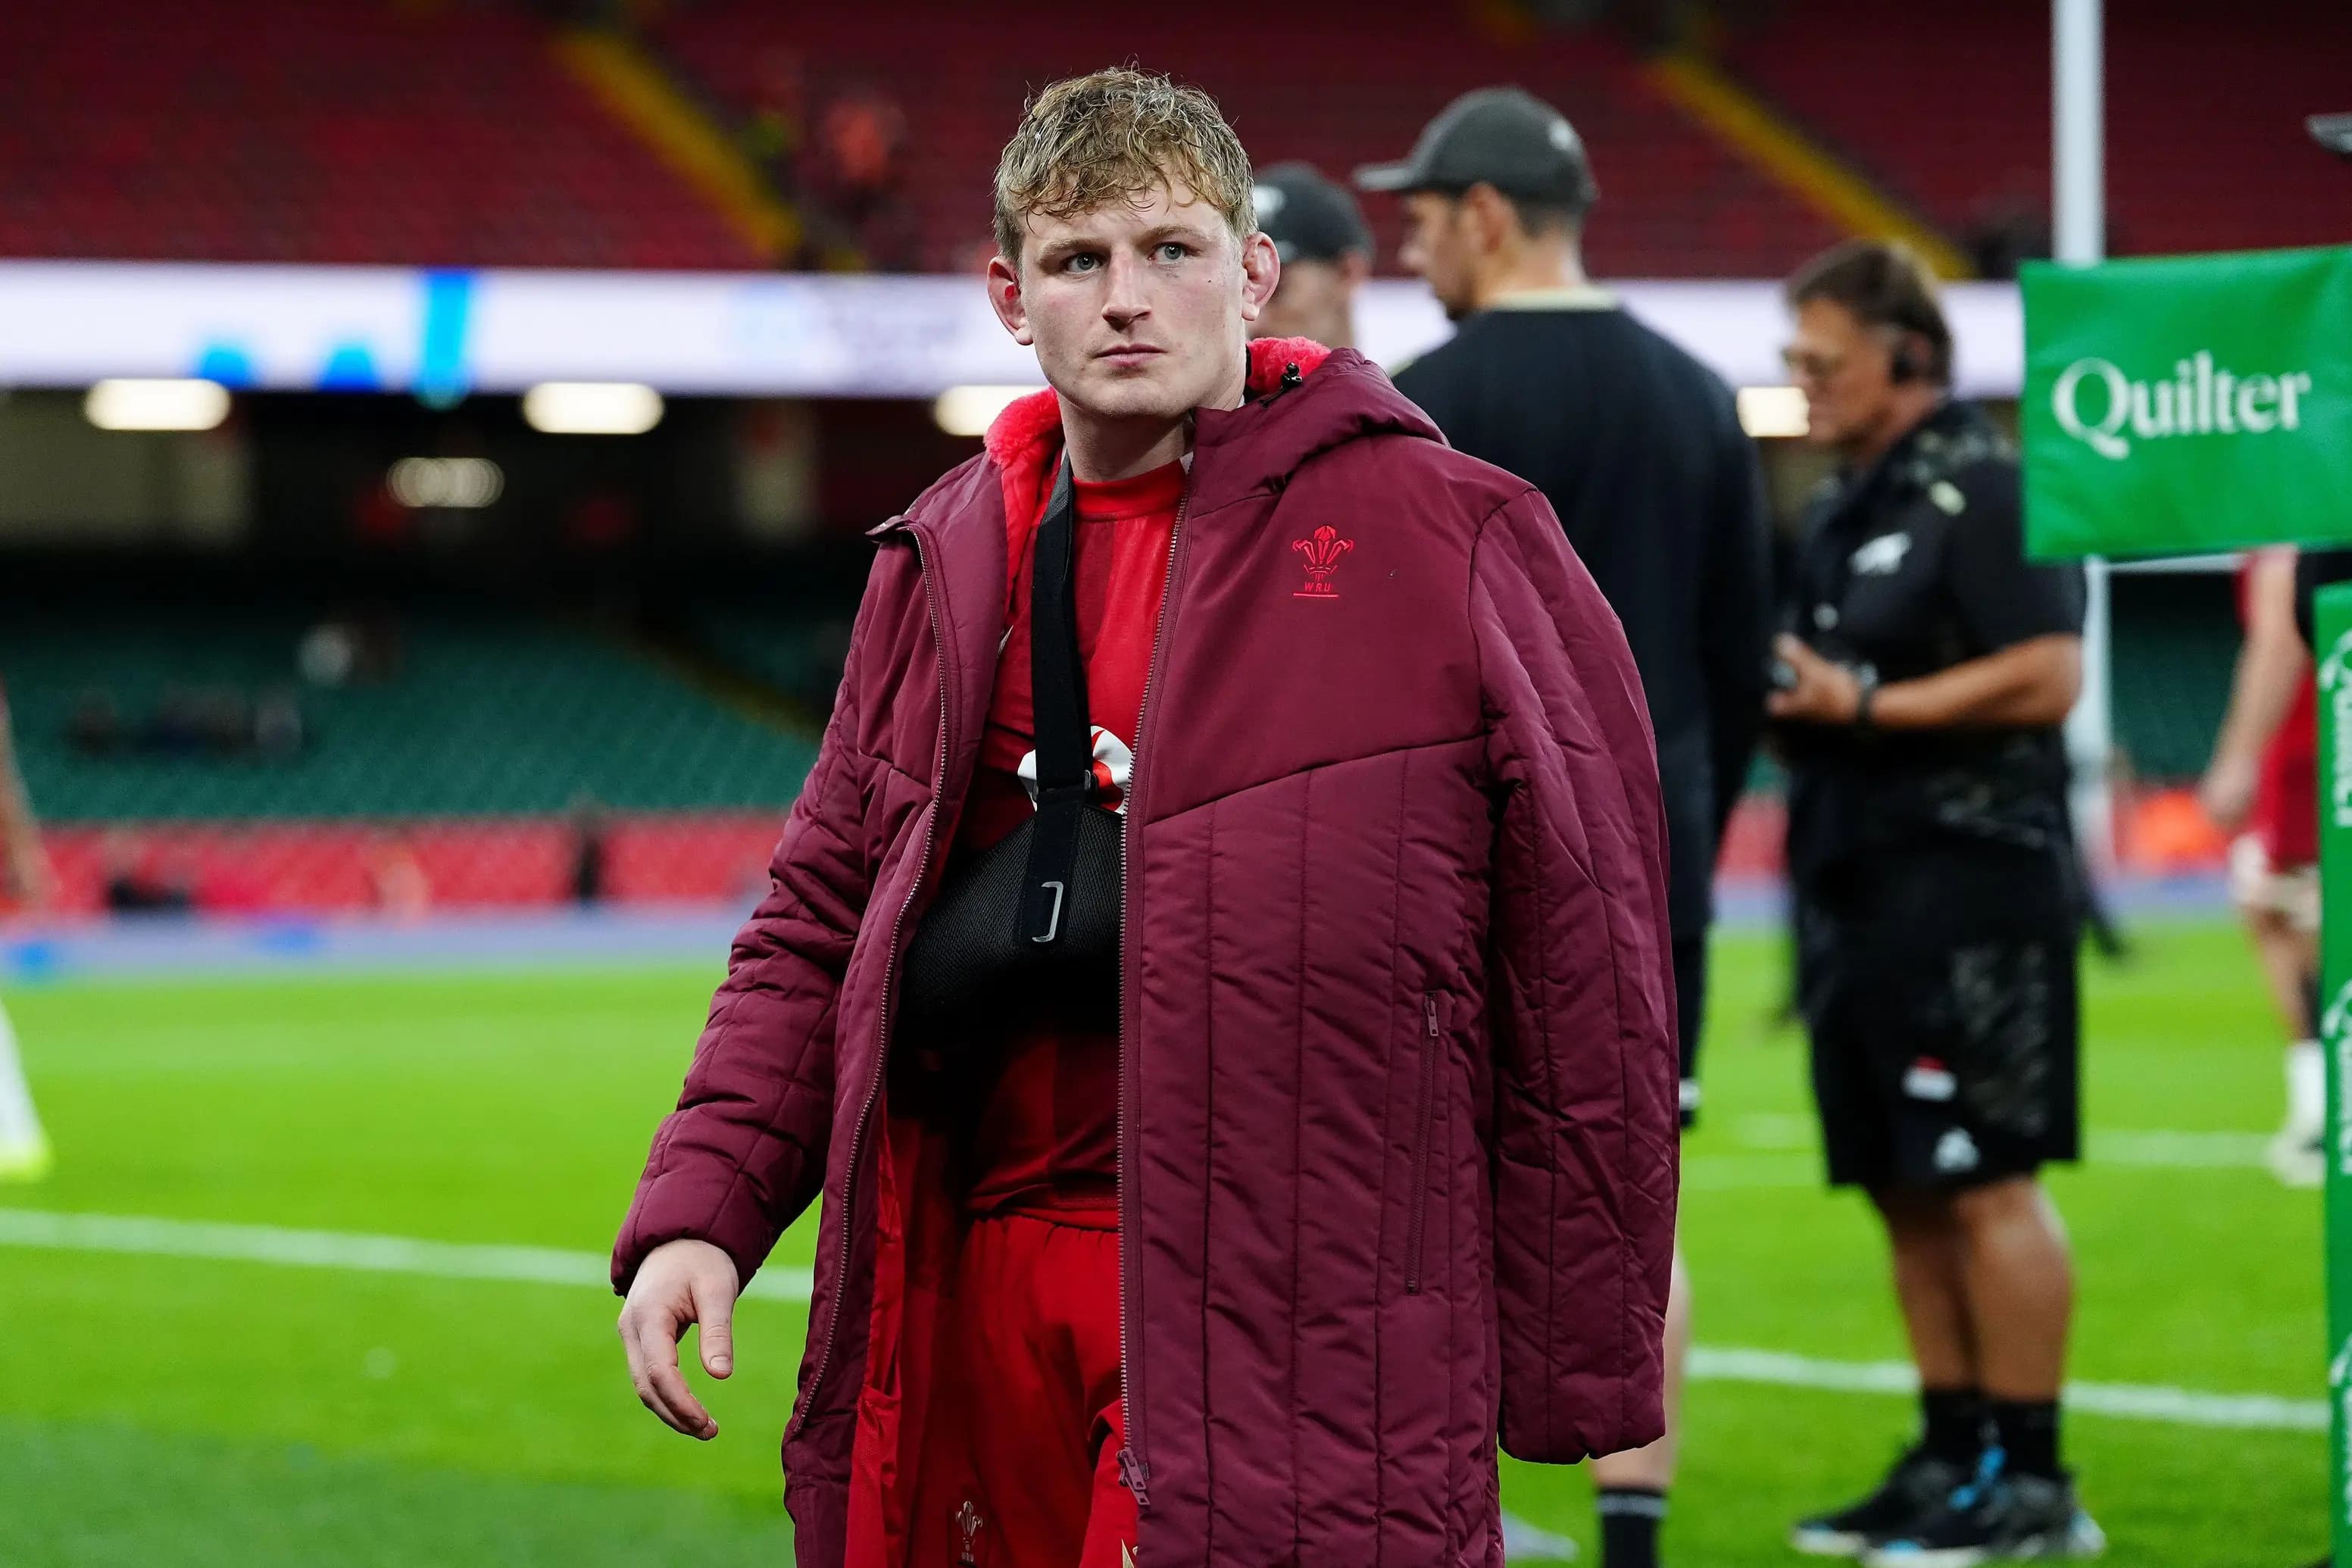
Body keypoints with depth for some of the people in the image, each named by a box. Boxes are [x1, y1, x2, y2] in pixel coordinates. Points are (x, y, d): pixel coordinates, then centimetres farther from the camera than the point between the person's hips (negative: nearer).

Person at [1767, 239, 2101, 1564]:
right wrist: (1786, 697, 5)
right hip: (1863, 889, 9)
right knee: (1908, 1194, 11)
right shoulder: (1846, 507, 18)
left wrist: (1864, 705, -18)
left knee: (1985, 1186, -8)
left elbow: (2048, 674, -18)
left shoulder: (1986, 490, -10)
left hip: (1970, 882, -9)